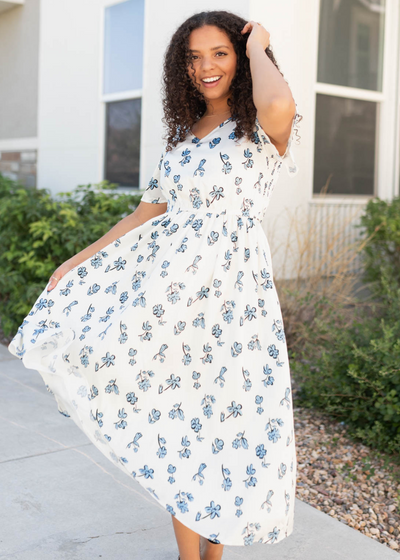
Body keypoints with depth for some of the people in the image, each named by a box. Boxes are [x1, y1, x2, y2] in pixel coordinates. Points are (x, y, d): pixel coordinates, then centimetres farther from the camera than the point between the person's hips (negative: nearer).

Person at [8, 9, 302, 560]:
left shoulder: (264, 128, -4)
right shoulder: (183, 132, 14)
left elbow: (278, 105, -30)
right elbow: (154, 208, 17)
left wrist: (257, 46, -10)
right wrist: (84, 256, 16)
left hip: (231, 287, -5)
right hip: (172, 284, 5)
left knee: (224, 424, 3)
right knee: (175, 418, 8)